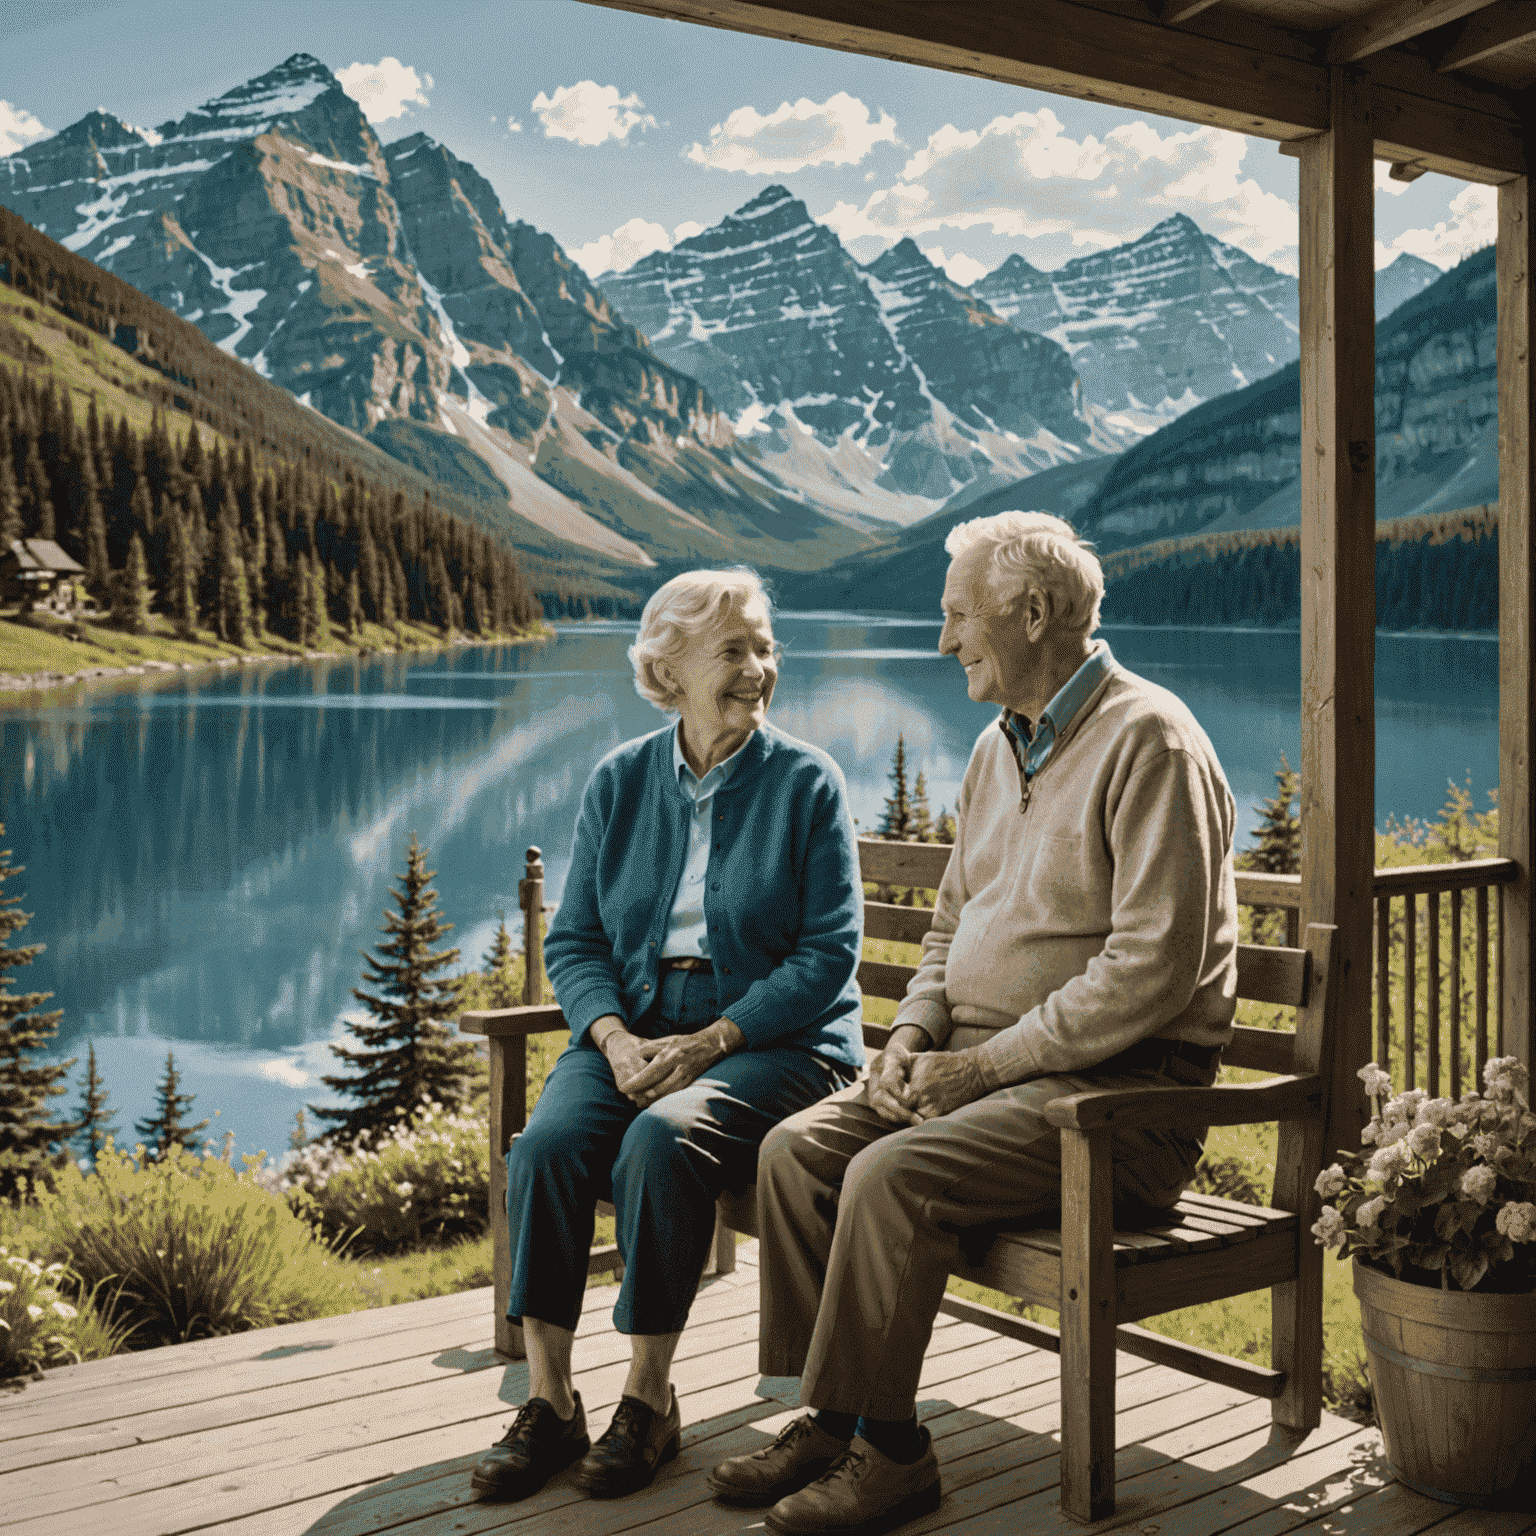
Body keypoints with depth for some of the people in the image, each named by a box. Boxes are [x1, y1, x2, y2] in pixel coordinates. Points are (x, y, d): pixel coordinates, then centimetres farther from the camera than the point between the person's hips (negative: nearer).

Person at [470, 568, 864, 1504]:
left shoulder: (806, 782, -1)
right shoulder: (621, 781, 9)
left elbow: (828, 955, -7)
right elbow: (575, 941, 9)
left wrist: (707, 1042, -17)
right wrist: (617, 1039, -11)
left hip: (770, 1035, -3)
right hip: (631, 1026, 4)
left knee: (660, 1141, -31)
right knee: (547, 1144, -24)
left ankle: (650, 1398, -14)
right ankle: (549, 1401, -13)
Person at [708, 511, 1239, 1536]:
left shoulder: (1149, 741, -13)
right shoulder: (1001, 747, 15)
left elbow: (1153, 969, -21)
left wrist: (986, 1062, -19)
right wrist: (916, 1034, 3)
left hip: (1117, 1084, -8)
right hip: (989, 1061, 8)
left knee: (892, 1175, -26)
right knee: (797, 1150, -9)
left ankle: (887, 1450, -10)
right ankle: (825, 1419, -1)